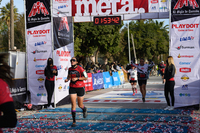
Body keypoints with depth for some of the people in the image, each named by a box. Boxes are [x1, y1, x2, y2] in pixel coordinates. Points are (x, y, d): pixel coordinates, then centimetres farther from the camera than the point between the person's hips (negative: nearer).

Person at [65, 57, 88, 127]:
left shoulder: (80, 68, -12)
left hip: (80, 88, -3)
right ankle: (74, 122, -3)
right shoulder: (70, 69, 4)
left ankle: (84, 109, 46)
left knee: (80, 105, 7)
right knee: (73, 104, -7)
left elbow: (86, 77, -9)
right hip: (72, 88, 3)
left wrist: (77, 78, -20)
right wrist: (67, 79, 0)